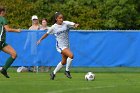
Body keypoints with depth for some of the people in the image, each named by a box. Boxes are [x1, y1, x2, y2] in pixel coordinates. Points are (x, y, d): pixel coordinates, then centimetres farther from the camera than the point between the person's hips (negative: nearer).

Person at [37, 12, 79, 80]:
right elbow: (47, 34, 9)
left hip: (66, 45, 5)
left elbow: (73, 24, -19)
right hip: (60, 45, -5)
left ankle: (53, 73, 31)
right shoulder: (53, 27, -6)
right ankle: (67, 71, -9)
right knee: (71, 55, -25)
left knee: (64, 62, 14)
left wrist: (75, 25, -42)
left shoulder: (66, 23, -3)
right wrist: (40, 40, 14)